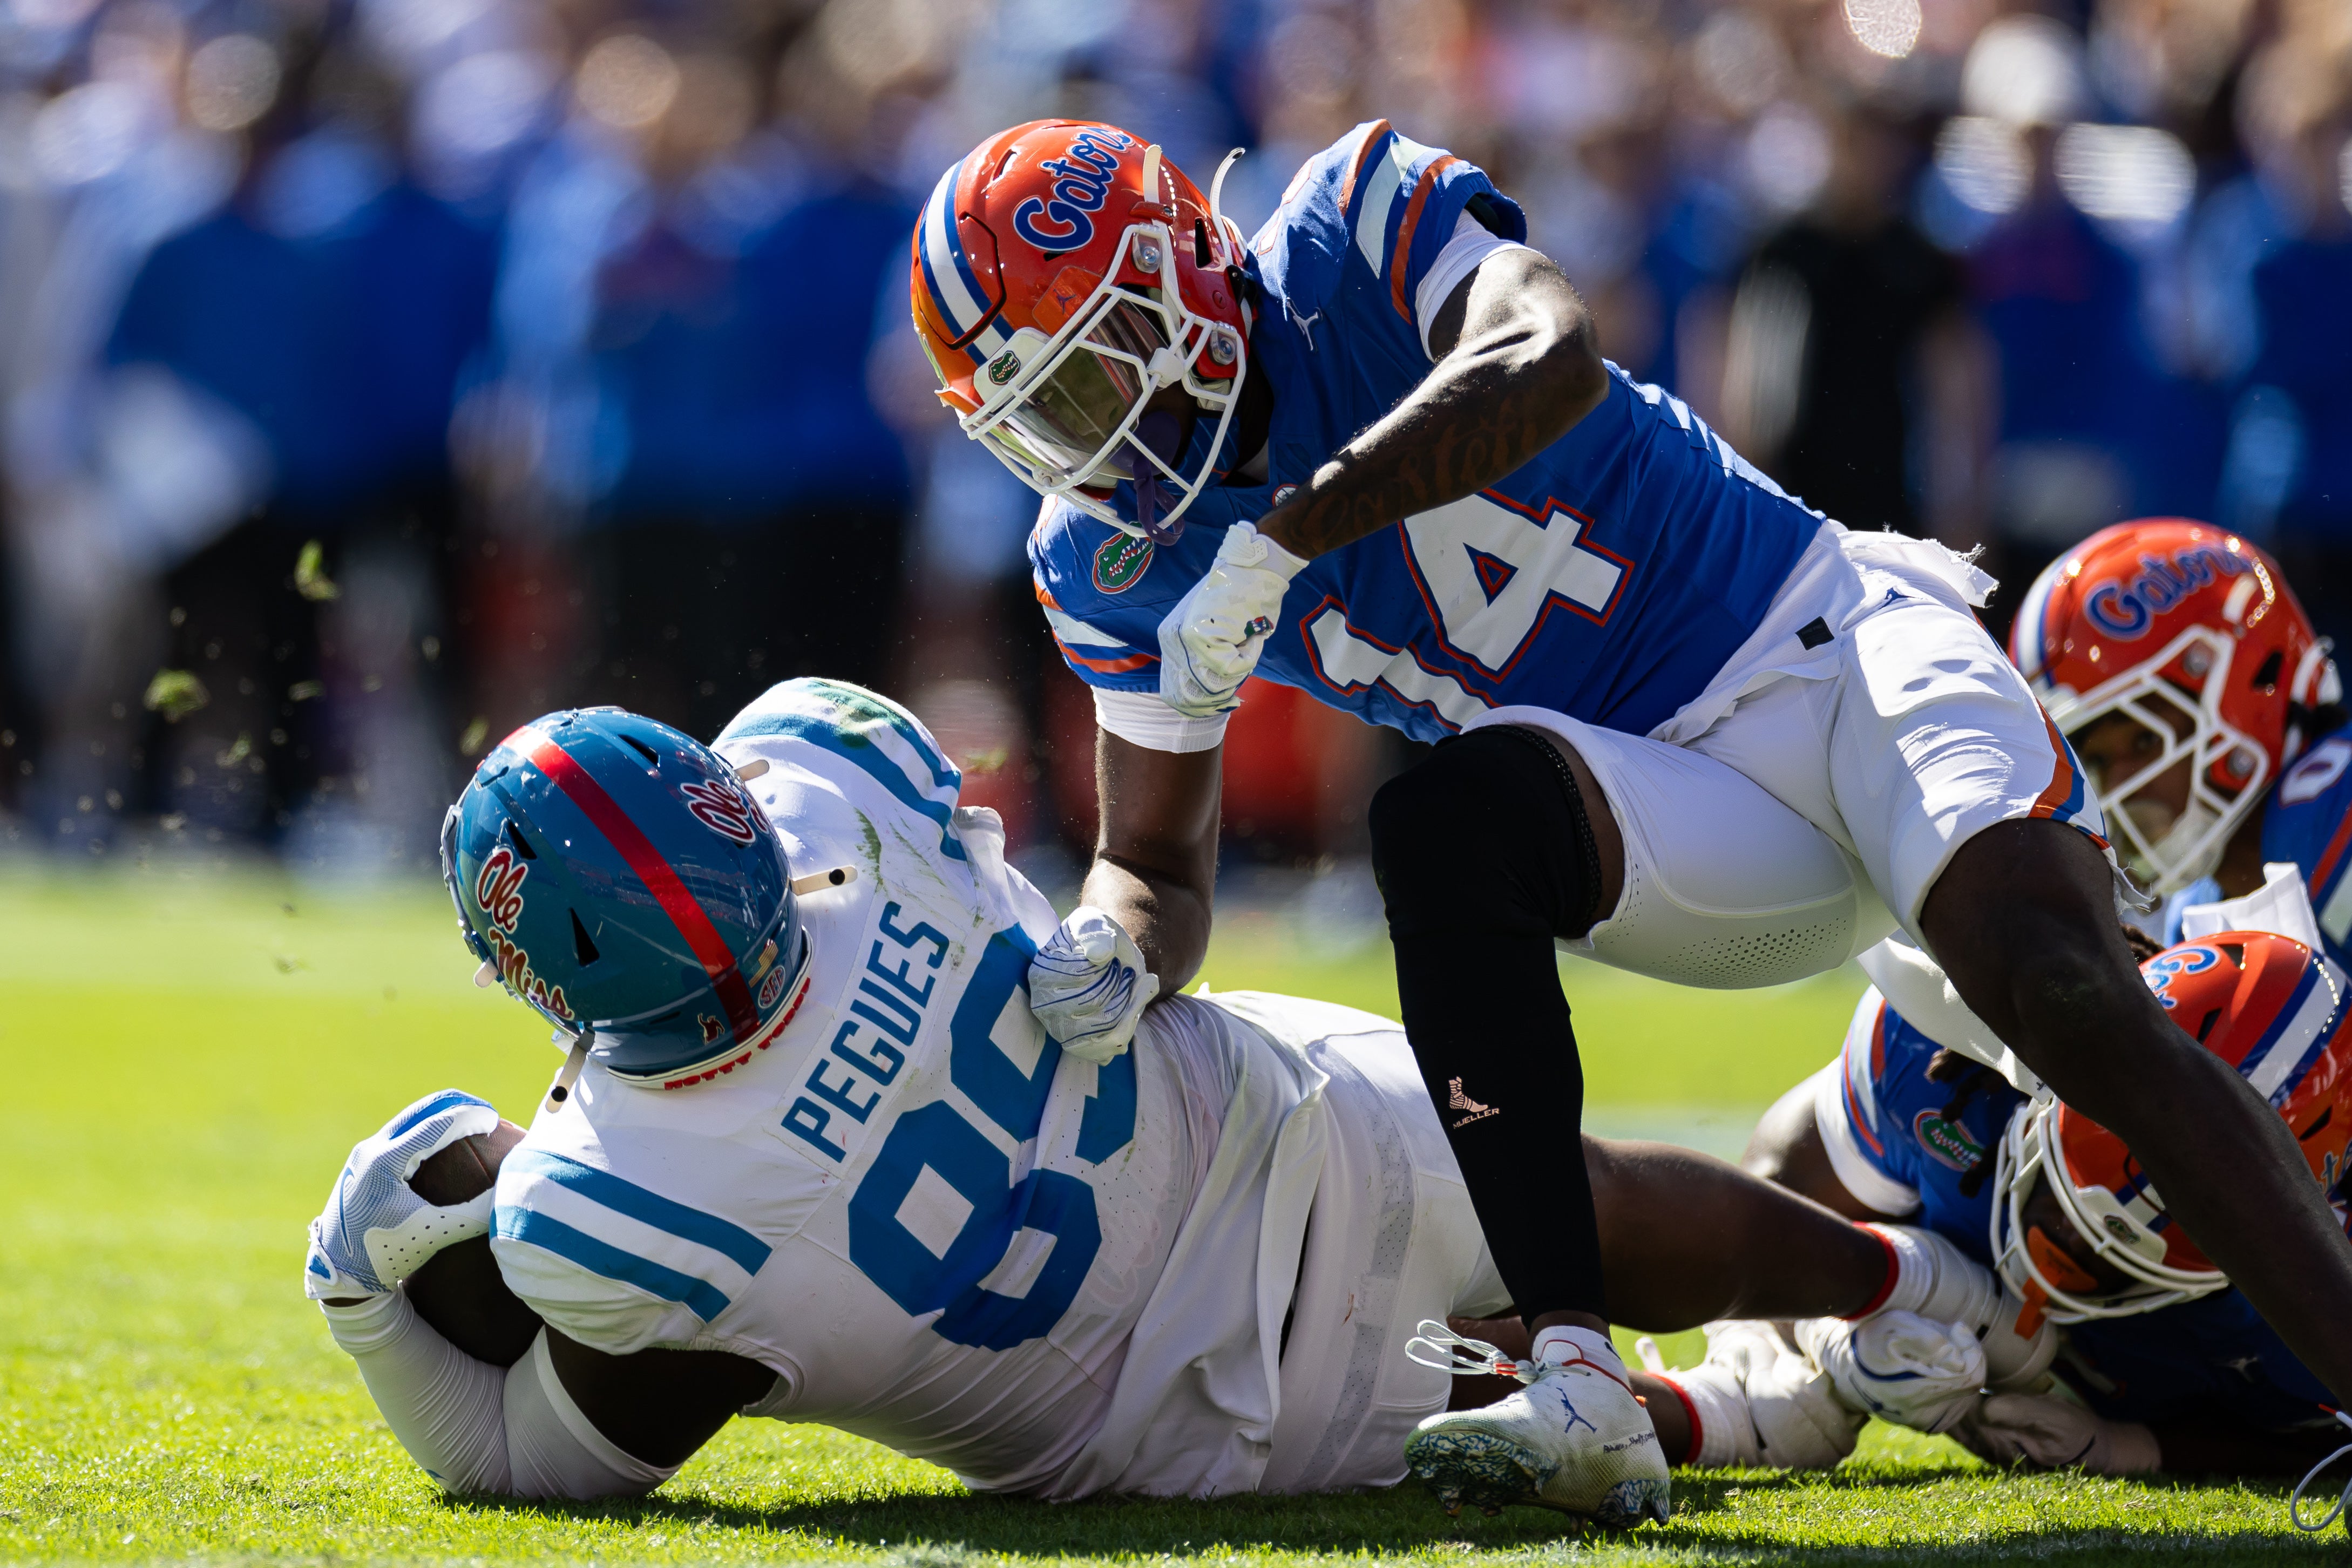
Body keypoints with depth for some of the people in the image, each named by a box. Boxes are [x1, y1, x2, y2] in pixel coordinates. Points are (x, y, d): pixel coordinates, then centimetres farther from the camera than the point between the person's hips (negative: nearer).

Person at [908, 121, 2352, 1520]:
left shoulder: (1353, 236, -11)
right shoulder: (1116, 563, 4)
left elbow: (1552, 360, -31)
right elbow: (1159, 868, 9)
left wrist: (1284, 531, -35)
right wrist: (1111, 954, -15)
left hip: (1829, 649, -4)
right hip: (1664, 806, 4)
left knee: (2063, 997, -27)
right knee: (1447, 823, -28)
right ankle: (1580, 1384, -34)